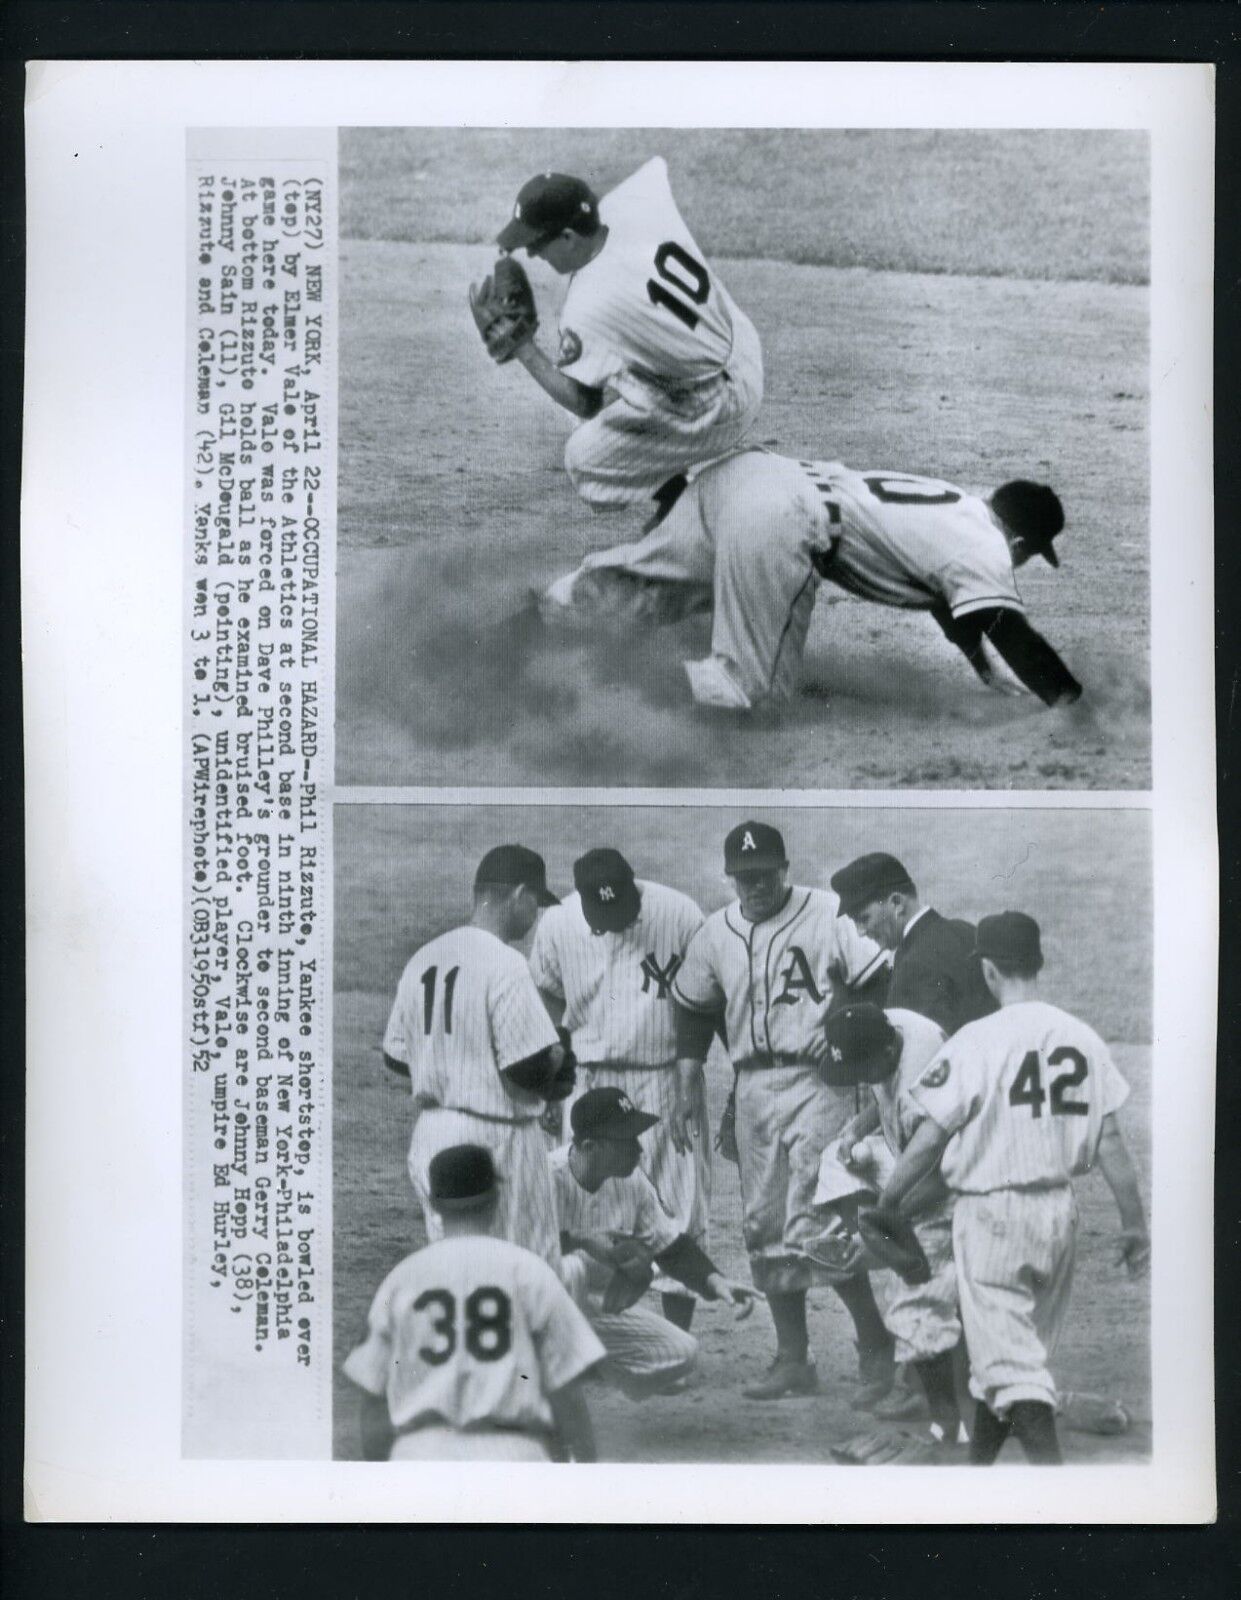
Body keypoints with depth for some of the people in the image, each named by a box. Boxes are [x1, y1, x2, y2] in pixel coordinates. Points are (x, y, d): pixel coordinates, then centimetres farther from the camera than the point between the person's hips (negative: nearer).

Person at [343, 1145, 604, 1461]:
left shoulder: (399, 1278, 9)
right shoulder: (528, 1269, 3)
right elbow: (566, 1392, 0)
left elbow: (374, 1402, 11)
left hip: (419, 1455, 2)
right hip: (512, 1455, -2)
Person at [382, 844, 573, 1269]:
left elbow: (395, 1057, 13)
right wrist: (558, 1056, 1)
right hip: (495, 1138, -7)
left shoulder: (421, 959, 6)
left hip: (428, 1136, 8)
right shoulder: (504, 963, -17)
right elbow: (531, 1071, -20)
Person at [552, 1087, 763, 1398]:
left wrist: (714, 1280, -12)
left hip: (601, 1306, 6)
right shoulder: (548, 1175, -24)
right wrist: (580, 1241, -36)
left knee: (682, 1352, -6)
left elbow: (670, 1246, 4)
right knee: (568, 1266, -38)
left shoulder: (633, 1181, -4)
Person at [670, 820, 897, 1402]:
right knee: (765, 1229, 9)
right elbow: (693, 1007, 21)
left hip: (817, 1080, -6)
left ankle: (876, 1344, 6)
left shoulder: (828, 916, -7)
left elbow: (881, 984, -9)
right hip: (751, 1088, 6)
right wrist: (687, 1082, 14)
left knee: (817, 1224, -12)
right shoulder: (713, 934, 10)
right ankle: (793, 1359, 21)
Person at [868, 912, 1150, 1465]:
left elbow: (931, 1135, -11)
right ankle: (978, 1457, 34)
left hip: (990, 1210, -6)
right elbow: (1110, 1140, 2)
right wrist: (1134, 1223, 10)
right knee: (1021, 1345, 20)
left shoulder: (976, 1040, -13)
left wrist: (889, 1199, 2)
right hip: (1059, 1210, 6)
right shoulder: (1083, 1038, 0)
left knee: (1010, 1357, 0)